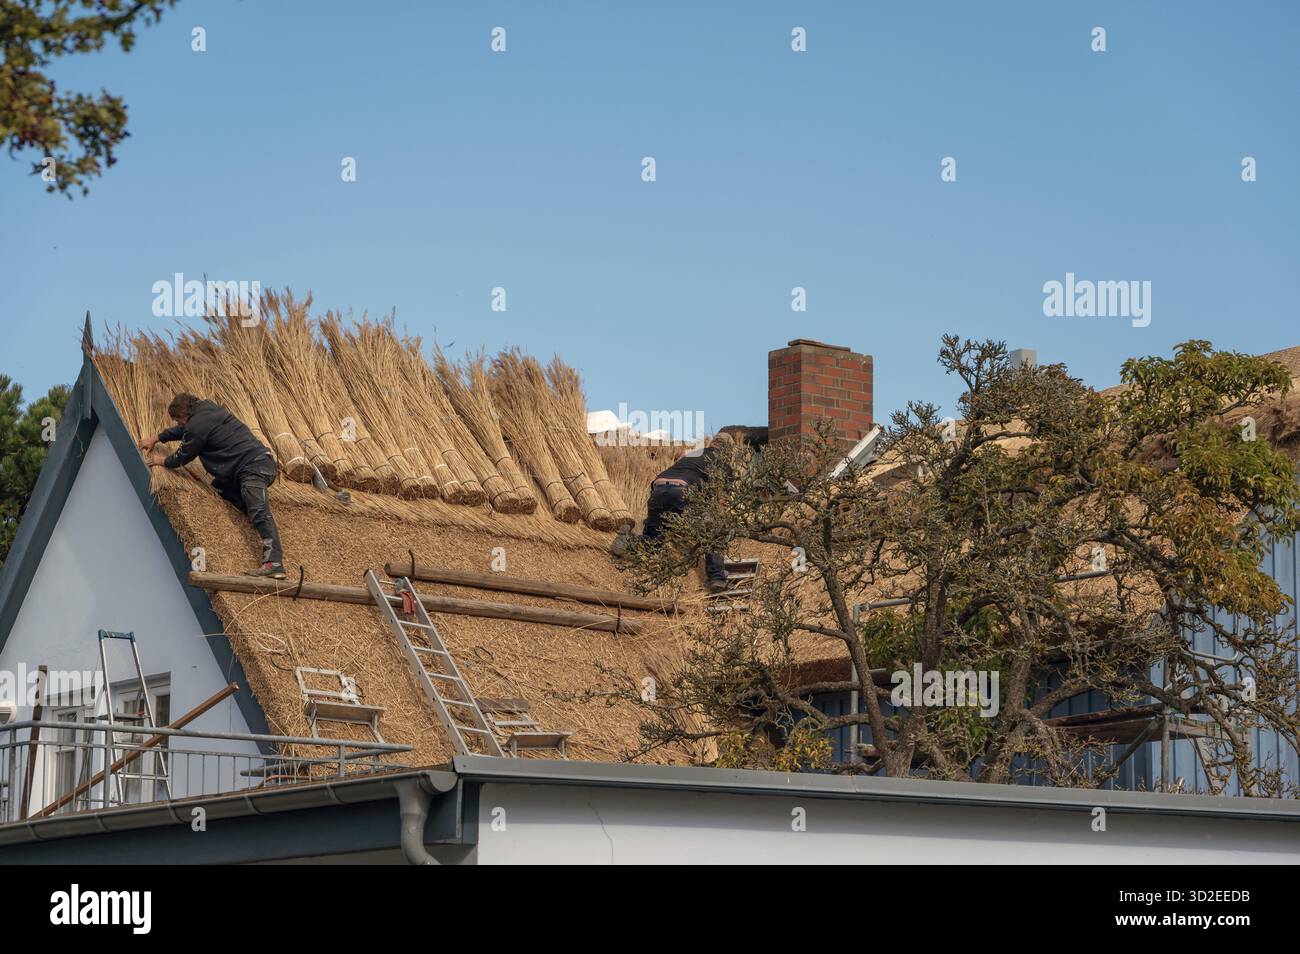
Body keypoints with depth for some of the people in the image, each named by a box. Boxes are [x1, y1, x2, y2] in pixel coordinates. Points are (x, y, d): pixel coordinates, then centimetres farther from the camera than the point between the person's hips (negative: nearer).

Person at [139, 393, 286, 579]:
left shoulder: (198, 426, -7)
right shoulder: (208, 409, 23)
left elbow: (183, 457, 7)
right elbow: (183, 430, 42)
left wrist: (163, 461, 26)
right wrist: (156, 439, 48)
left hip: (253, 467, -10)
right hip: (262, 460, 10)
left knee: (260, 512, -22)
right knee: (218, 486, 22)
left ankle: (274, 562, -37)